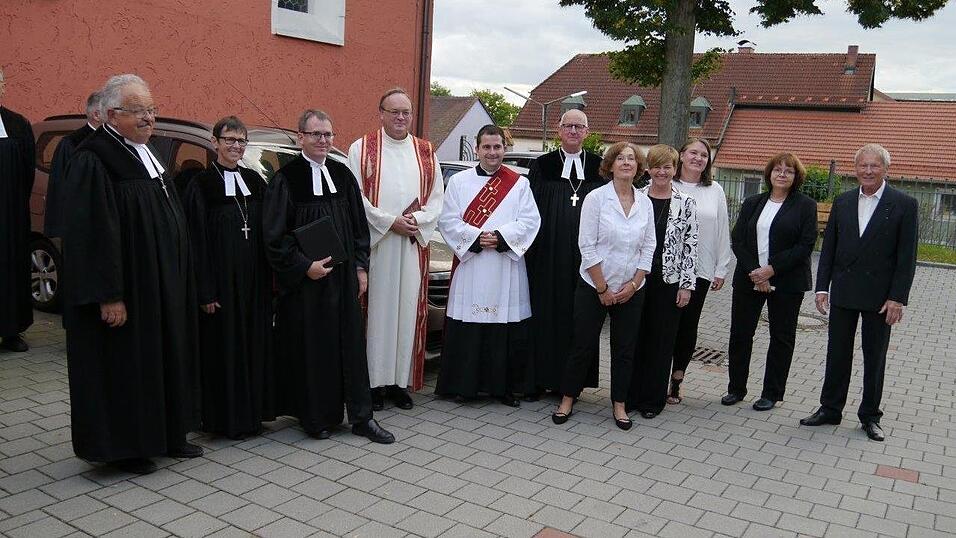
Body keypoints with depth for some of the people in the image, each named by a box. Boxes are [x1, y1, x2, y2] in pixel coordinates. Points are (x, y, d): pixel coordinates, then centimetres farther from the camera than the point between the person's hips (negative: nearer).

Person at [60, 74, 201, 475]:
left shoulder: (146, 154, 12)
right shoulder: (92, 161, -16)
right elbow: (92, 235, -21)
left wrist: (178, 281, 18)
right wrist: (109, 297, -22)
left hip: (163, 288, 9)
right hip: (126, 293, -9)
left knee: (167, 356, 15)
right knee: (126, 366, 3)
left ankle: (168, 434, 29)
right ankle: (125, 447, 19)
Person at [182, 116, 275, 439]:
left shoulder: (254, 181, 10)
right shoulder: (201, 184, -5)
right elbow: (196, 241, -9)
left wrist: (269, 277, 6)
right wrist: (206, 290, -14)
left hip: (254, 280, 5)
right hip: (221, 280, -5)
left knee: (255, 343, 11)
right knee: (223, 346, 2)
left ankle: (252, 411, 23)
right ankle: (227, 418, 14)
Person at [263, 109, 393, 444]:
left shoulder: (342, 174, 8)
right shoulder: (286, 178, -7)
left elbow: (359, 224, 12)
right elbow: (273, 235, -10)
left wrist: (360, 266, 5)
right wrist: (304, 266, -17)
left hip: (344, 277, 5)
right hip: (305, 279, -5)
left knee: (351, 344, 8)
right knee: (310, 348, 3)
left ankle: (361, 417, 16)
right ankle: (316, 418, 18)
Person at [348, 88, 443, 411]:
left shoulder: (425, 152, 13)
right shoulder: (362, 149, 2)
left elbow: (437, 196, 9)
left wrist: (418, 221, -9)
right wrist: (390, 221, -13)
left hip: (414, 245, 3)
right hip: (373, 243, -3)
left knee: (408, 310, 5)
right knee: (376, 310, 0)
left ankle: (401, 380, 13)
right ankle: (374, 381, 8)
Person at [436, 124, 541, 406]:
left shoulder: (519, 183, 8)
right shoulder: (458, 181, 7)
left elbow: (530, 221, 0)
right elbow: (448, 220, 0)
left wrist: (501, 237, -13)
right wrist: (476, 237, -13)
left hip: (507, 267, 1)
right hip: (469, 263, 0)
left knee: (507, 331, 2)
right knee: (466, 330, 1)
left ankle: (503, 386, 14)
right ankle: (463, 384, 13)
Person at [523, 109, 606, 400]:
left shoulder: (599, 167, 9)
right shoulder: (542, 166, 7)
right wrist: (531, 251, -5)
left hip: (585, 256, 1)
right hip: (548, 257, 0)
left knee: (579, 317, 3)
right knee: (545, 313, 3)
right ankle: (538, 379, 13)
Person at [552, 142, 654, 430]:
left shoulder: (645, 203, 4)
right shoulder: (596, 198, -7)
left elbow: (649, 246, 6)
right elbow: (587, 247, -10)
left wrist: (633, 283, -4)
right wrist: (603, 288, -11)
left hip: (631, 290, 4)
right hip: (593, 287, -3)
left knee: (625, 349, 9)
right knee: (583, 346, 4)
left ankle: (619, 404, 23)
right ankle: (567, 399, 20)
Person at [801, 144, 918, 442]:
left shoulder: (904, 204, -5)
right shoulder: (842, 202, 6)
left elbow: (907, 256, -7)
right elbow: (828, 248, 7)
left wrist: (898, 298, -12)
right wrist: (822, 287, 1)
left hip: (880, 296, -3)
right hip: (843, 292, 3)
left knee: (875, 358, 9)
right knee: (837, 353, 10)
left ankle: (870, 416, 21)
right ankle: (830, 409, 21)